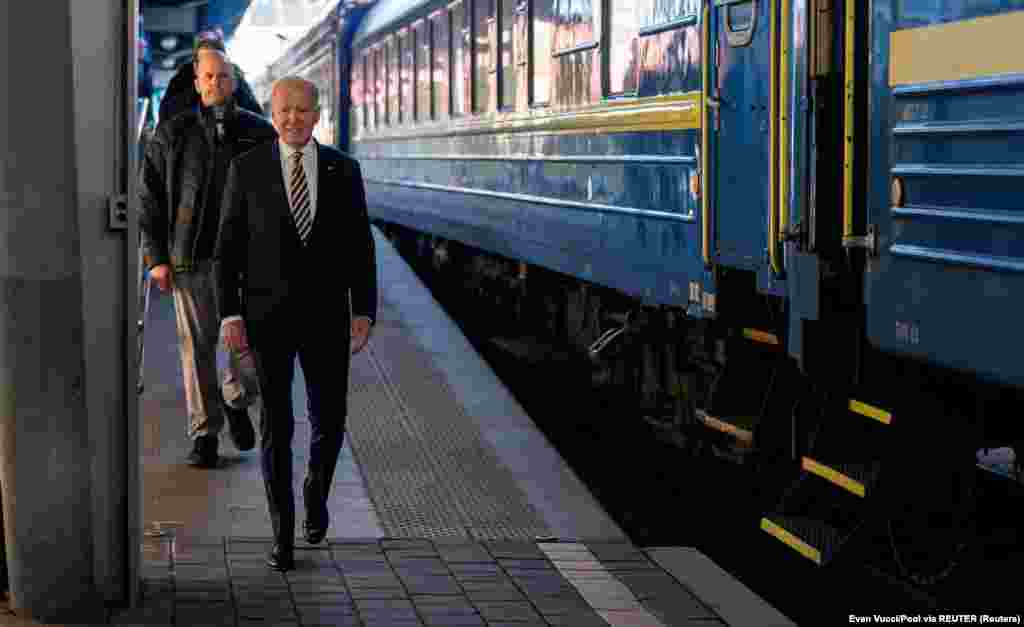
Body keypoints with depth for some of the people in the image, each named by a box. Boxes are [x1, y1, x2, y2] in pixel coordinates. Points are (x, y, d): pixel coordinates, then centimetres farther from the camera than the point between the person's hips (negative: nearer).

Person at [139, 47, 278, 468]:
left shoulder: (259, 134, 6)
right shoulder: (172, 134, 4)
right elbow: (149, 197, 5)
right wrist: (155, 257, -2)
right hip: (191, 258, -1)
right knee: (198, 345, 2)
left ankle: (237, 402, 30)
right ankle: (205, 434, 11)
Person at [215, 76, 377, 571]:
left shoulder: (343, 169, 2)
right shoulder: (247, 168, -2)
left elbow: (360, 247, 4)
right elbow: (228, 248, -1)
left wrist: (364, 313, -3)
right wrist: (230, 315, -9)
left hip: (325, 316, 1)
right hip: (267, 316, -1)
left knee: (329, 422, 5)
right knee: (276, 426, -2)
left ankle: (316, 490, 37)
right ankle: (283, 535, 8)